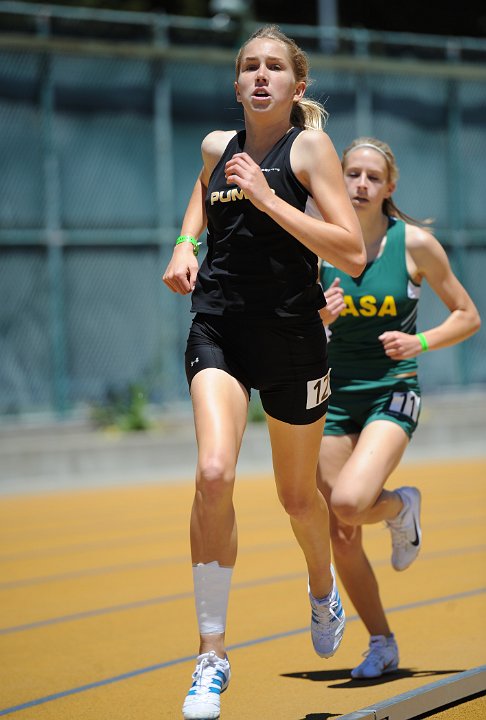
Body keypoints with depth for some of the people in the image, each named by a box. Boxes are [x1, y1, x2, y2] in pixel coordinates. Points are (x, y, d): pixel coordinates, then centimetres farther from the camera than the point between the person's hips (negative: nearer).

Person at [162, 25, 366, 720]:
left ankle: (323, 588, 50)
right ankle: (212, 654, -14)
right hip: (217, 329, 2)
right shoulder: (217, 146, 7)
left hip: (291, 337, -2)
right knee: (213, 473, -22)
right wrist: (184, 242, 14)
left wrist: (268, 199, -20)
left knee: (298, 495, 14)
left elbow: (353, 254, -16)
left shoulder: (310, 145, -7)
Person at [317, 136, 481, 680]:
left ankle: (402, 506, 8)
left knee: (348, 503, -28)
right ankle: (382, 645, 23)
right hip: (336, 395, 3)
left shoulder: (415, 243, -6)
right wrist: (319, 317, -14)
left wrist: (420, 342, -14)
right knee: (341, 541, 3)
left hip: (392, 394, -3)